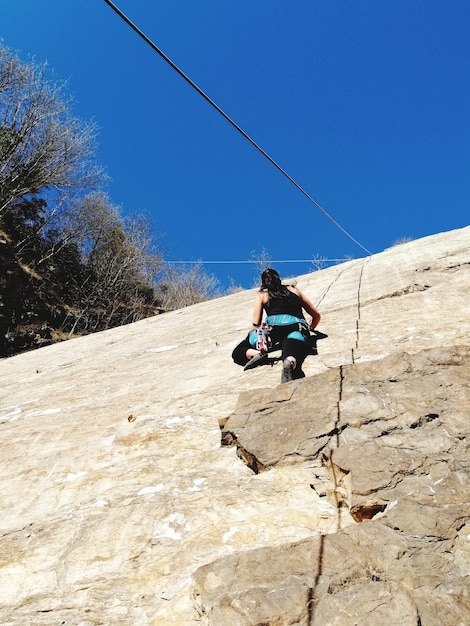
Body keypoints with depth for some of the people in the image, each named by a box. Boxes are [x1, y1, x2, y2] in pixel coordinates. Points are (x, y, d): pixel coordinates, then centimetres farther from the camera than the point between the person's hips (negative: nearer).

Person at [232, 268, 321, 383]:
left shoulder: (262, 295, 25)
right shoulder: (294, 290, 33)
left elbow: (256, 324, 13)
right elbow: (317, 316, 36)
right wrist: (309, 330, 54)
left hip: (275, 326, -1)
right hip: (299, 328, 2)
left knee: (237, 354, 10)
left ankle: (257, 354, -21)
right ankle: (290, 362, -59)